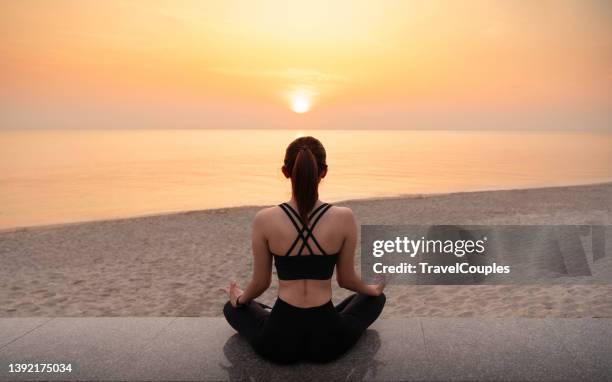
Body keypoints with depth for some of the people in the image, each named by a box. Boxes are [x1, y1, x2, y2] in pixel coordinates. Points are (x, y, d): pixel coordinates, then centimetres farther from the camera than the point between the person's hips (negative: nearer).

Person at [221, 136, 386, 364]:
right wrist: (374, 289, 24)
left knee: (233, 308, 33)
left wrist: (239, 299, 24)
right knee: (375, 299, 31)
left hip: (279, 340, 1)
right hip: (328, 339, 0)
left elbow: (260, 282, 0)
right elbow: (346, 279, 1)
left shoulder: (264, 220, -13)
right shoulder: (344, 218, -13)